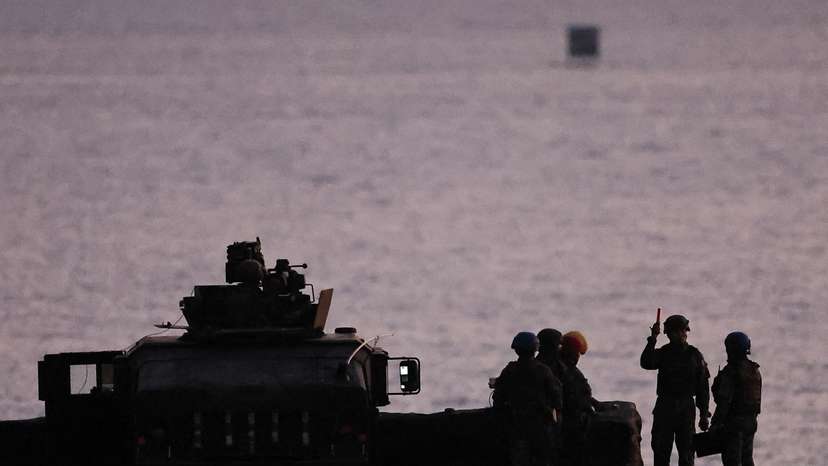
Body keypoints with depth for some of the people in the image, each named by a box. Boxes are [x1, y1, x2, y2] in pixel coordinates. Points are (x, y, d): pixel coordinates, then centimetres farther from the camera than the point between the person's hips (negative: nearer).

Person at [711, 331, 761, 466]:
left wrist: (716, 423, -15)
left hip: (734, 421, -8)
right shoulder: (755, 371, 8)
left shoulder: (730, 372, -17)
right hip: (751, 421, 8)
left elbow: (724, 401, -19)